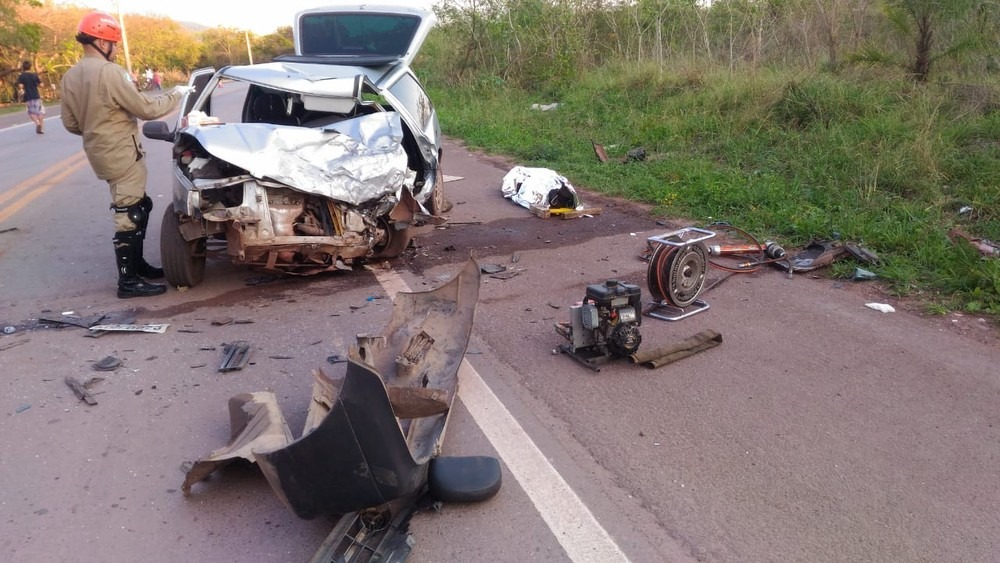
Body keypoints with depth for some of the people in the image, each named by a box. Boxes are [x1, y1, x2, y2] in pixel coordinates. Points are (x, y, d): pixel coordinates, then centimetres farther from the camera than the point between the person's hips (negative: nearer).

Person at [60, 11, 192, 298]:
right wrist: (175, 94, -1)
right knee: (129, 216, -4)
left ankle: (136, 264, 28)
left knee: (138, 207, 20)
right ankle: (128, 281, -1)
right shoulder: (109, 72, -17)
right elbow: (146, 108, -15)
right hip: (123, 156, -9)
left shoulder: (69, 77, 9)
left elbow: (71, 123, 13)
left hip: (102, 154, 9)